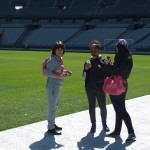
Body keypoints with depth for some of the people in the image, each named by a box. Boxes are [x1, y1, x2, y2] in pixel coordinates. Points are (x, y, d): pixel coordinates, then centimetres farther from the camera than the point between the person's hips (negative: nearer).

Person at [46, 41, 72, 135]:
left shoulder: (60, 59, 11)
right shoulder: (53, 59, -16)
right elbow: (48, 73, -23)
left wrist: (65, 71, 2)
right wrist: (61, 76, -28)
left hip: (58, 85, 9)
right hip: (53, 86, -9)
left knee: (55, 106, 18)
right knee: (52, 106, -3)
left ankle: (52, 124, 30)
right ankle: (50, 127, 4)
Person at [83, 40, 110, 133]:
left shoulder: (103, 61, -3)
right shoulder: (88, 62, 4)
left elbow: (106, 74, 0)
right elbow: (85, 76, 3)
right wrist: (86, 69, -12)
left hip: (100, 87, -2)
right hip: (90, 88, 2)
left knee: (103, 106, 3)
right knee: (91, 106, 8)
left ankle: (104, 123, 21)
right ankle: (93, 124, 20)